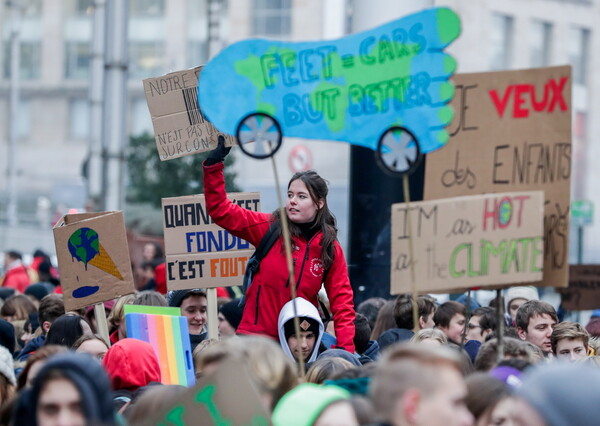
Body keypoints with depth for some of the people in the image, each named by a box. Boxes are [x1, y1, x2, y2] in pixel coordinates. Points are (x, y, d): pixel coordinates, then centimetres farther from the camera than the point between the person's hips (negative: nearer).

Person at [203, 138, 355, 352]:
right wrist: (213, 165, -11)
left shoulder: (331, 249, 3)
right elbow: (220, 210, -1)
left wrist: (346, 348, -9)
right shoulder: (268, 228, 1)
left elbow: (341, 300, 2)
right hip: (256, 335, 0)